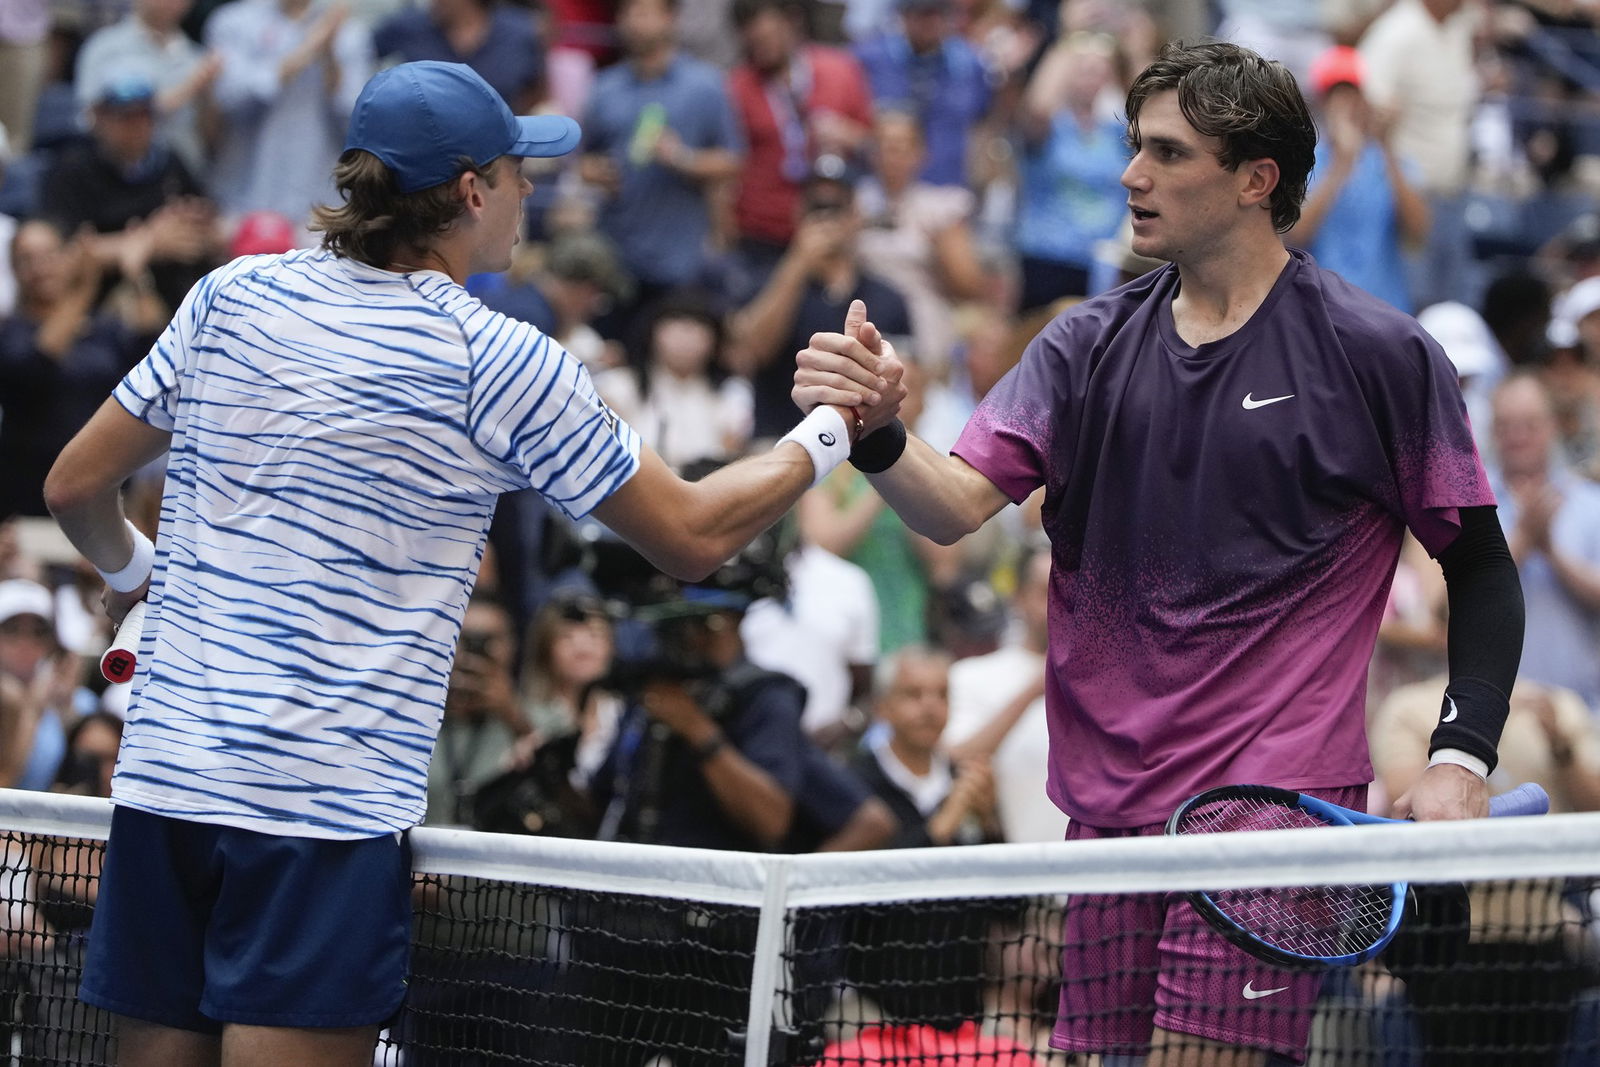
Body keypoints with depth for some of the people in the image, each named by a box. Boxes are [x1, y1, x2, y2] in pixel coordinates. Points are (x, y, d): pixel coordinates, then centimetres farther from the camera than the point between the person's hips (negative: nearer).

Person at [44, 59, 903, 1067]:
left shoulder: (234, 295, 8)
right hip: (331, 808, -5)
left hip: (160, 782, 5)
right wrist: (836, 427, 18)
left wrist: (129, 570, 36)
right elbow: (694, 535, 4)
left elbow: (77, 486, 14)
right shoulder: (501, 363, -4)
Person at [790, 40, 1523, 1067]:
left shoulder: (1380, 354, -3)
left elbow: (1480, 566, 2)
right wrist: (879, 436, -24)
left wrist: (1460, 757, -9)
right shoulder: (1090, 345, 8)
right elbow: (959, 503, -3)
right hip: (1111, 801, 5)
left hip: (1277, 792, -5)